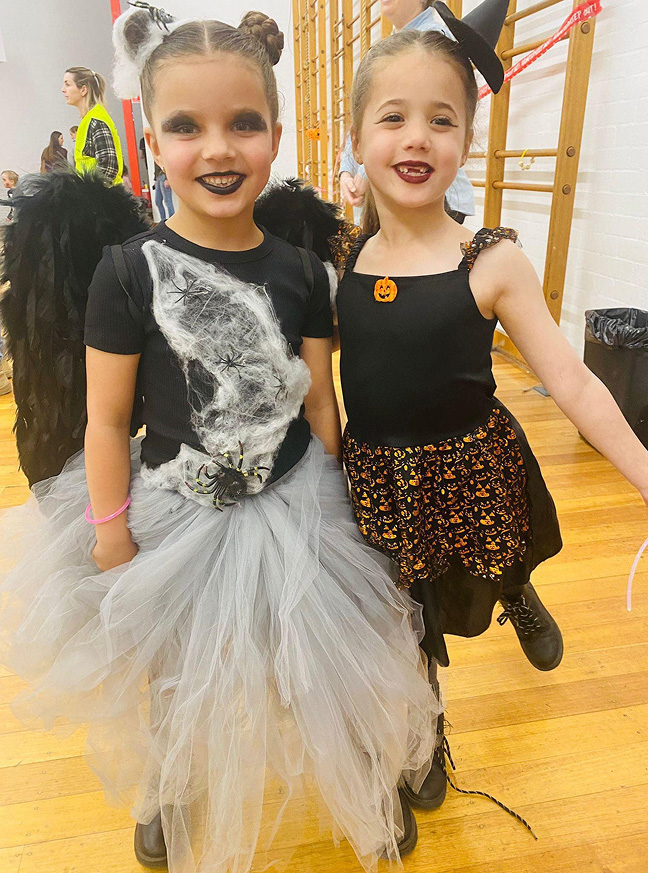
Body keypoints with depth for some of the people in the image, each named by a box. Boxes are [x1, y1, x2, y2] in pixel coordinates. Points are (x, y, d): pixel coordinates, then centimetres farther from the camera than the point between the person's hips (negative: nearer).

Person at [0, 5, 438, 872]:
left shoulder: (300, 270, -7)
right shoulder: (131, 270, -14)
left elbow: (319, 404, -3)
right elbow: (106, 418, -9)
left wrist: (331, 511, 0)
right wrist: (112, 539, -6)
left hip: (288, 508, 1)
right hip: (173, 512, 0)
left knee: (307, 669, 18)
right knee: (177, 679, 23)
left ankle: (371, 786, 49)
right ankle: (168, 796, 56)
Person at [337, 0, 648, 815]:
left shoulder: (491, 262, -12)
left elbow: (572, 383, -10)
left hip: (471, 470, -2)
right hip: (378, 479, 2)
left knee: (492, 579, 22)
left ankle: (519, 599, 62)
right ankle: (426, 741, 47)